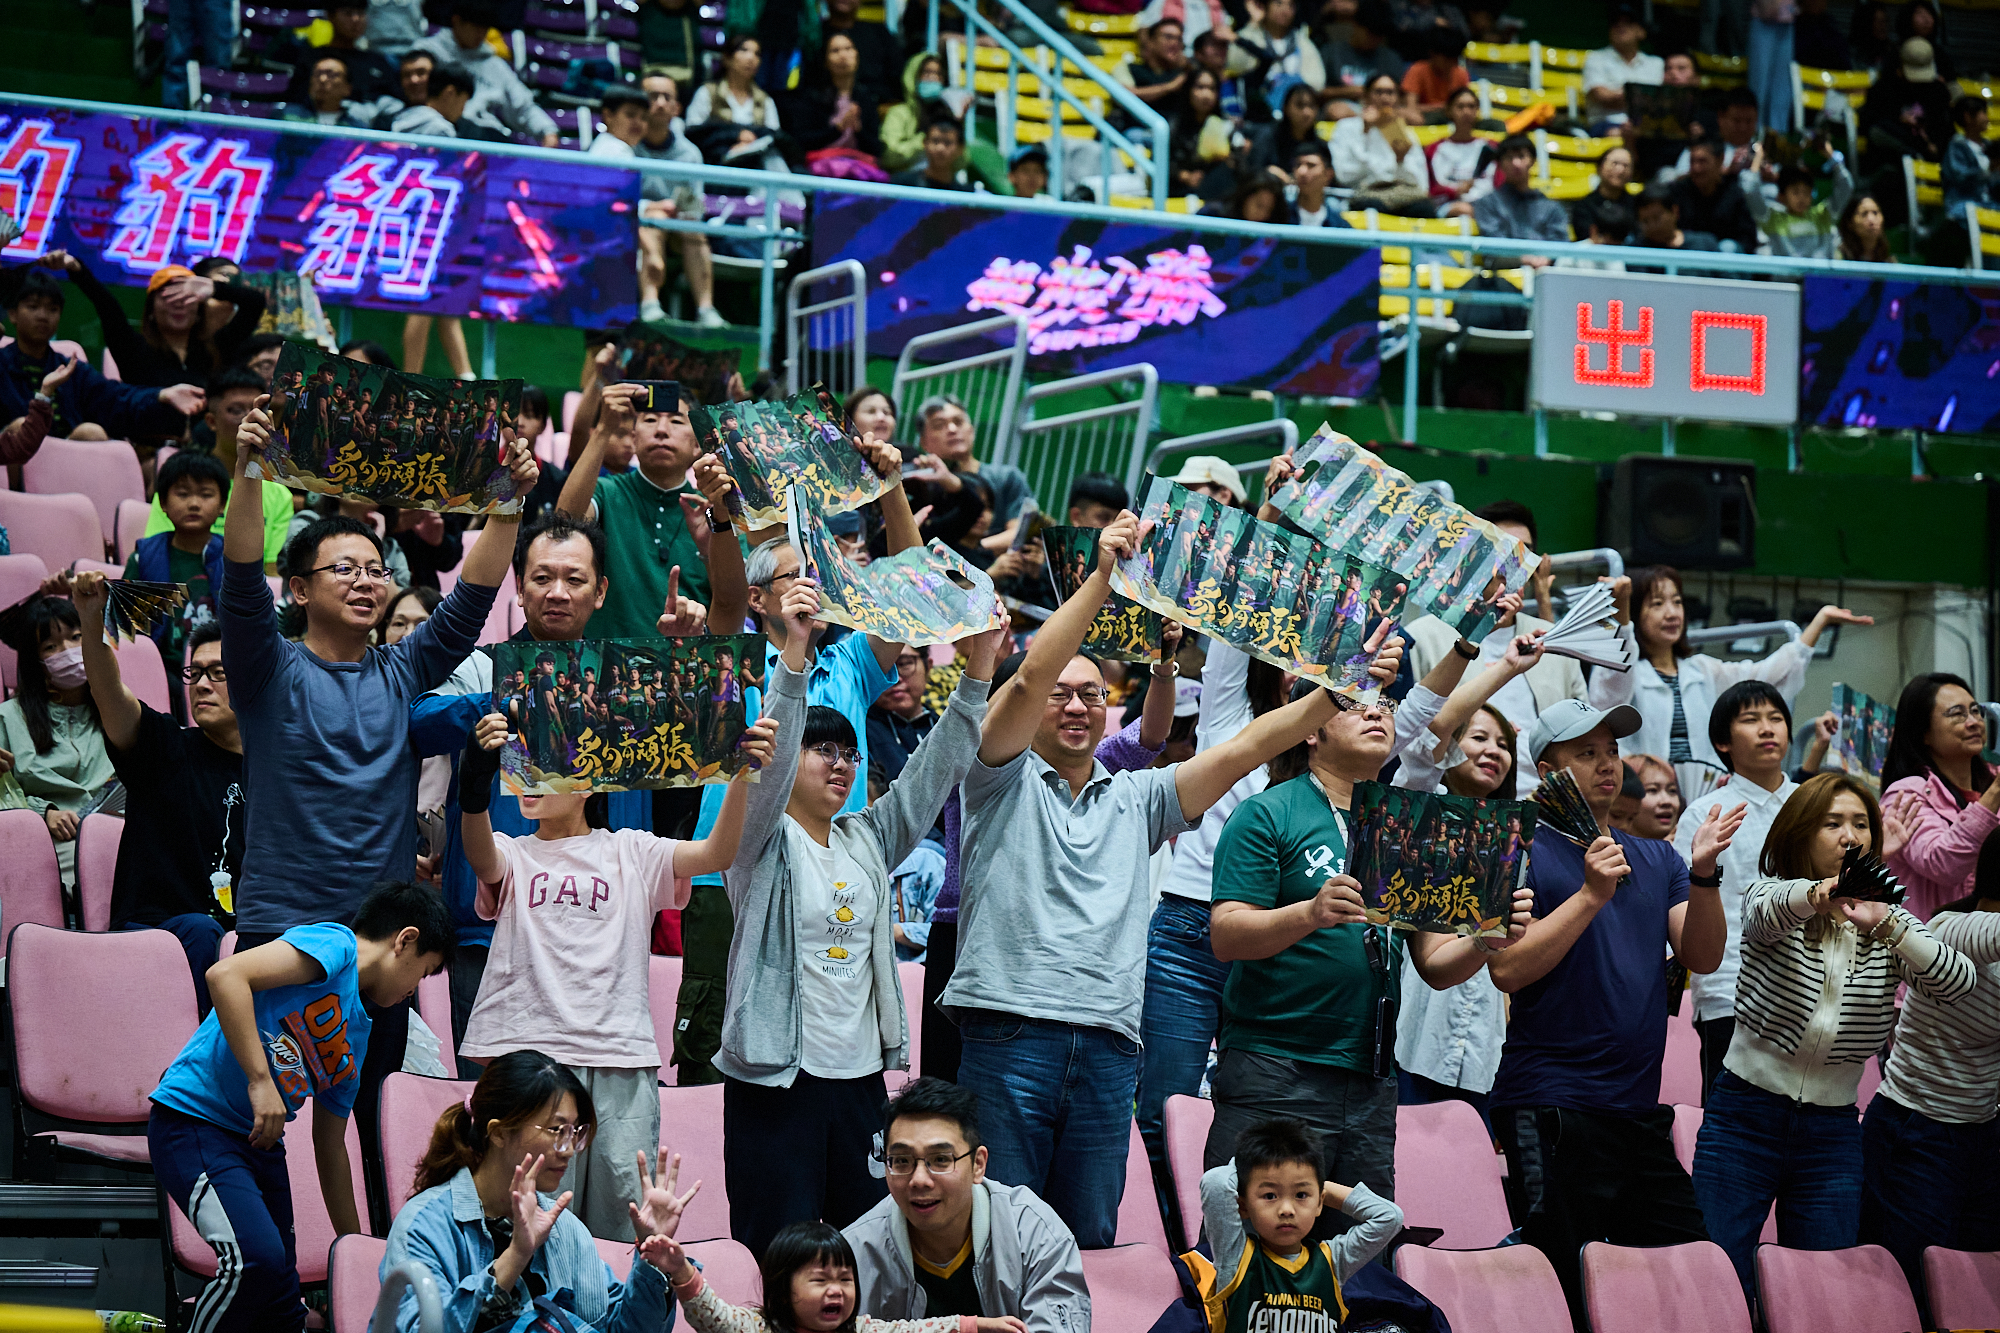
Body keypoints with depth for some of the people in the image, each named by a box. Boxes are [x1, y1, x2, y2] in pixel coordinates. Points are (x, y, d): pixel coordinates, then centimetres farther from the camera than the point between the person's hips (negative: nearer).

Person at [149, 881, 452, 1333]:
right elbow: (225, 975, -24)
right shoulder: (334, 945, -9)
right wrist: (260, 1079, -25)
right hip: (193, 1115, -9)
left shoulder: (357, 1038, 17)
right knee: (256, 1256, -26)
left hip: (261, 1141, 9)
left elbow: (331, 1150, 25)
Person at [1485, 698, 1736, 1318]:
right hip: (1554, 1112, -6)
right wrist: (1591, 894, -19)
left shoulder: (1654, 859, 17)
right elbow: (1508, 970, -15)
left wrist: (1703, 873, -9)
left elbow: (1702, 956, 7)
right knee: (1567, 1302, -6)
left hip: (1642, 1111, 6)